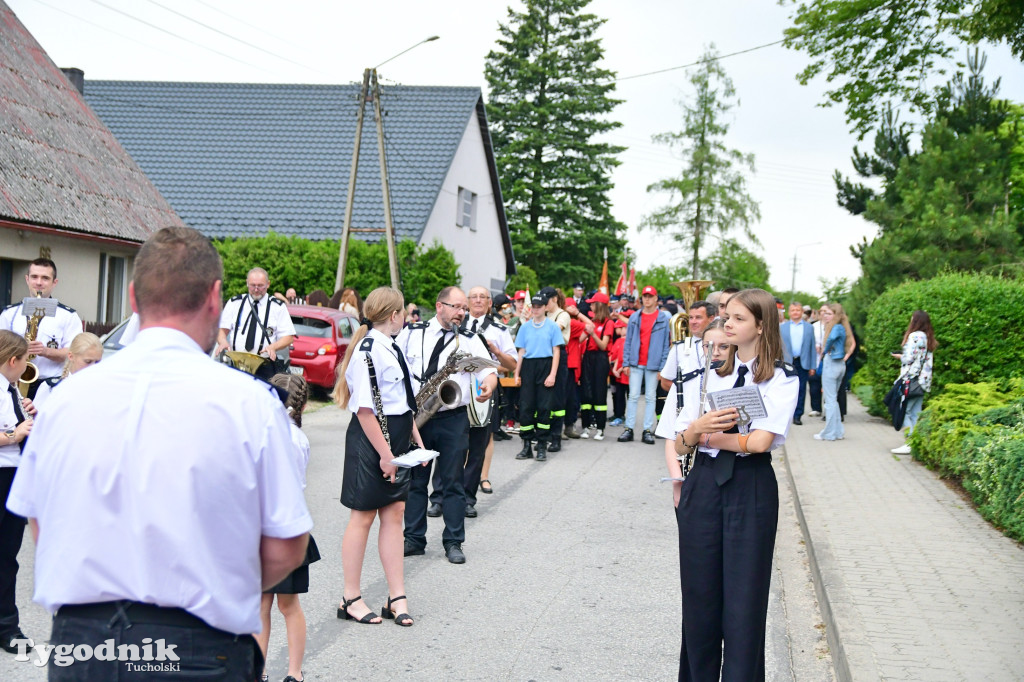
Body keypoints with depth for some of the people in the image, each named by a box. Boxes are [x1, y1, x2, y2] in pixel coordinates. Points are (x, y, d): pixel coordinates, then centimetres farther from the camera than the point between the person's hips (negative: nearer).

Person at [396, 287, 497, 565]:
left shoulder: (470, 340, 7)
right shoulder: (411, 334, 7)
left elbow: (489, 370, -1)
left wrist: (488, 385, -24)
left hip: (453, 419, 0)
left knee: (453, 481, 3)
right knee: (415, 480, 8)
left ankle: (453, 542, 10)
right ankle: (414, 539, 17)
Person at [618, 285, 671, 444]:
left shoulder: (663, 318, 2)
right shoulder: (635, 318, 8)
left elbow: (666, 343, 0)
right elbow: (628, 340, 9)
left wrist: (662, 366, -5)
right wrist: (626, 362, 2)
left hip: (653, 364, -2)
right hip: (636, 364, 2)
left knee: (650, 397, 4)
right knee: (633, 396, 2)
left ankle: (648, 430, 8)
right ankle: (629, 428, 5)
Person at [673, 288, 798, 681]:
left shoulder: (781, 380, -2)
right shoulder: (712, 373, 10)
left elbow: (760, 441, -16)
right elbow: (679, 444, 6)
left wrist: (709, 437, -5)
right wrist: (695, 429, -16)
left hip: (751, 490, -4)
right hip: (703, 484, 4)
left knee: (744, 601, 0)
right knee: (699, 596, 8)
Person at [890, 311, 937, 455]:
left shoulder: (914, 336, -11)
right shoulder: (929, 338, 15)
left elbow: (909, 358, -15)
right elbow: (928, 359, 16)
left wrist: (899, 356, 5)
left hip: (911, 379, -9)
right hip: (924, 381, 9)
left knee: (904, 411, -7)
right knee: (916, 413, 9)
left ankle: (911, 443, -12)